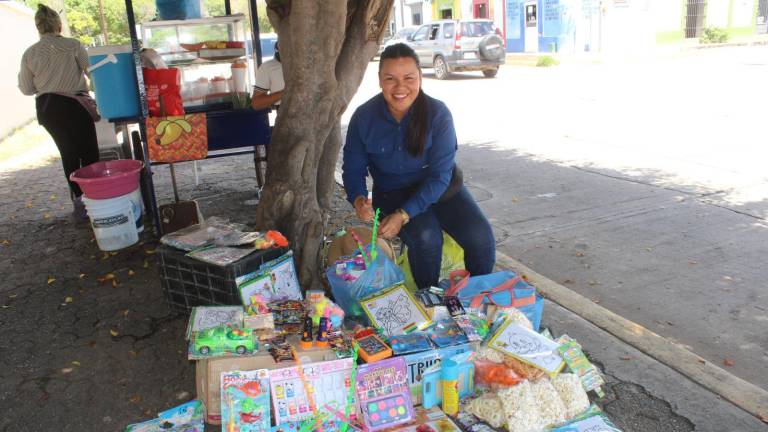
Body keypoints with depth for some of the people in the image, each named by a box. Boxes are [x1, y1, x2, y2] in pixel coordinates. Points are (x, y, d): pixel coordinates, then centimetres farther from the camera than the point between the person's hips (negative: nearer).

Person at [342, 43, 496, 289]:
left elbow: (440, 175, -18)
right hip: (393, 193, 0)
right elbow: (353, 168, -2)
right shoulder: (364, 117, -12)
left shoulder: (438, 113, -17)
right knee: (425, 237, -31)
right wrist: (358, 199, -25)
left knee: (480, 237, -22)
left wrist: (403, 215, -28)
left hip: (441, 187, 1)